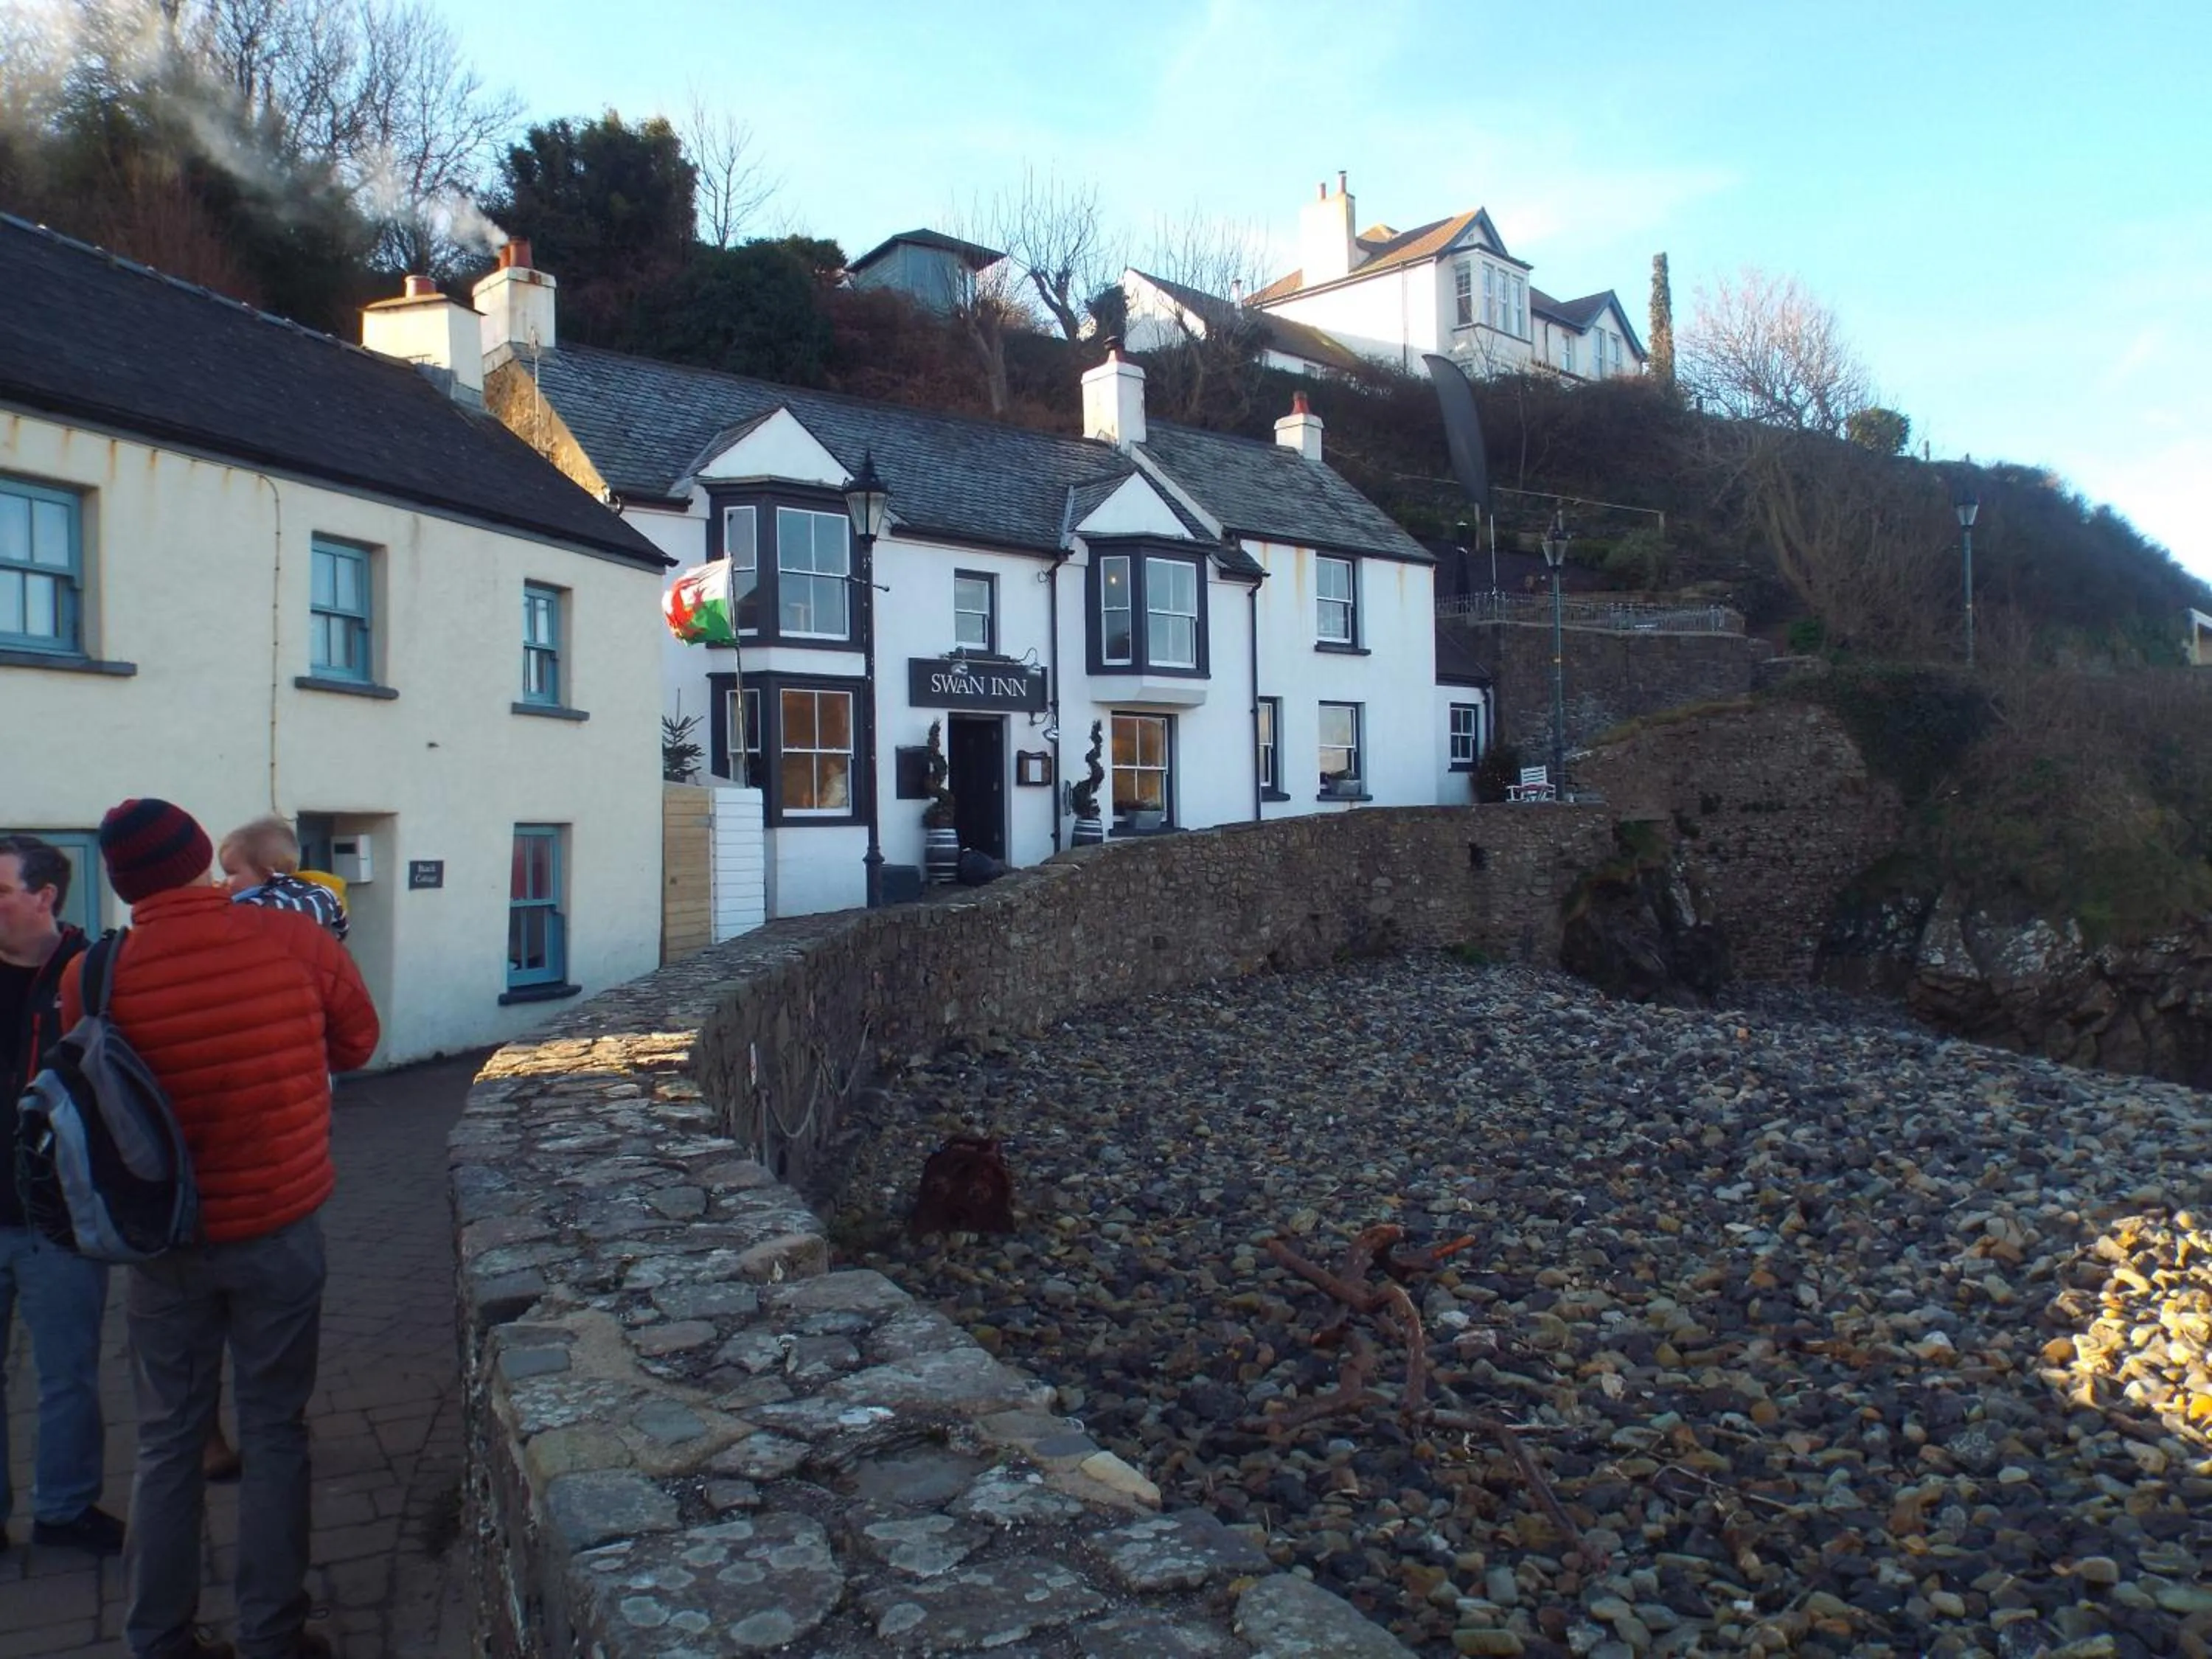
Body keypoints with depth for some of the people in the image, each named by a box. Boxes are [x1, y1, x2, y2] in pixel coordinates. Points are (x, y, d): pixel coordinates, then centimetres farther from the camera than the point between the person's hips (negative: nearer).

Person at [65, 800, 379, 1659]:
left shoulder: (94, 976, -11)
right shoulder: (293, 940, -14)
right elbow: (357, 1042, 1)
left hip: (163, 1244, 1)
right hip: (280, 1235, -1)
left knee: (167, 1443, 16)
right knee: (274, 1435, 11)